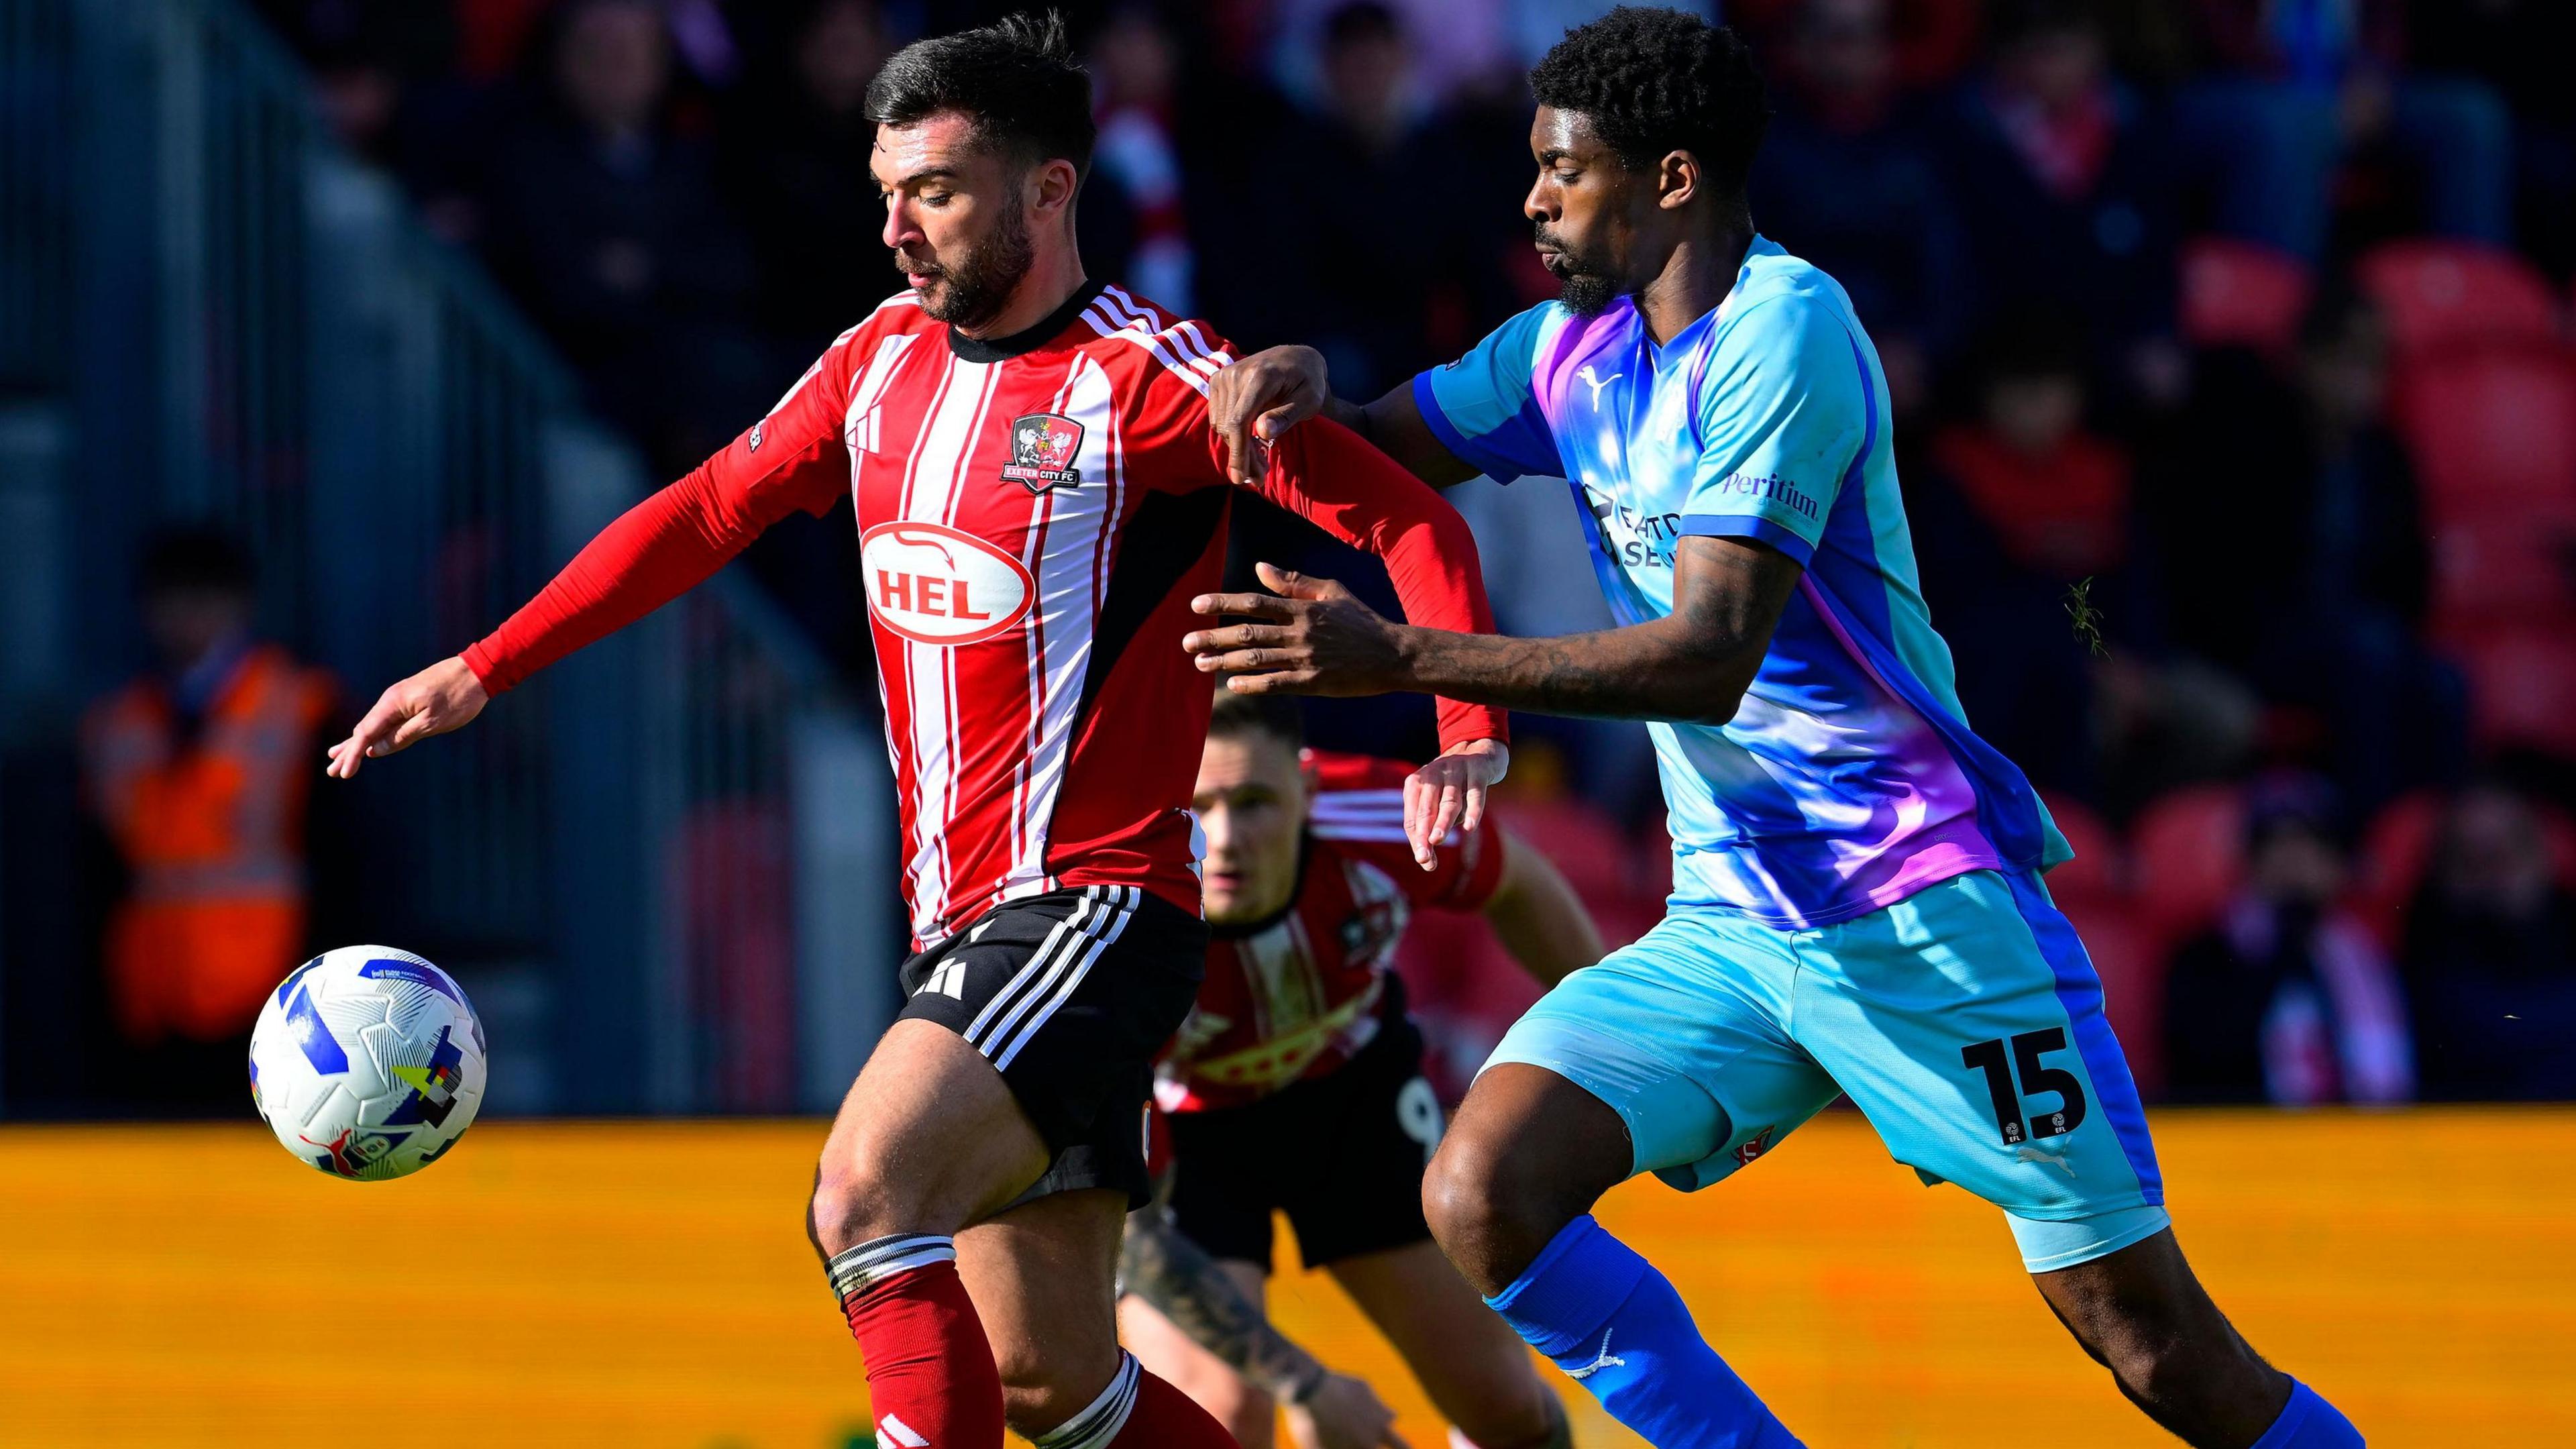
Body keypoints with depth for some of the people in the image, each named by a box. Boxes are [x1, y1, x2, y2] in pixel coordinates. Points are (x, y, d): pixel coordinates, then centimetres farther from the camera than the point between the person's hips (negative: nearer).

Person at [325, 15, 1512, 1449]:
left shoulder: (1141, 376, -11)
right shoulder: (884, 358, 11)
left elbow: (1405, 515, -12)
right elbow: (710, 512, 21)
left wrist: (1469, 730, -27)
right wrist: (483, 668, 19)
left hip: (1093, 904, -8)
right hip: (961, 923, 8)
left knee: (865, 1198, -26)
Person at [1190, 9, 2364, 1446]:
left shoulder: (1782, 332, -15)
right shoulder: (1577, 345, 10)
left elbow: (1712, 656, -24)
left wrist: (1399, 657, -28)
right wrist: (1300, 388, -4)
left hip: (1926, 913, -7)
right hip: (1728, 931, 7)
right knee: (1482, 1196, -15)